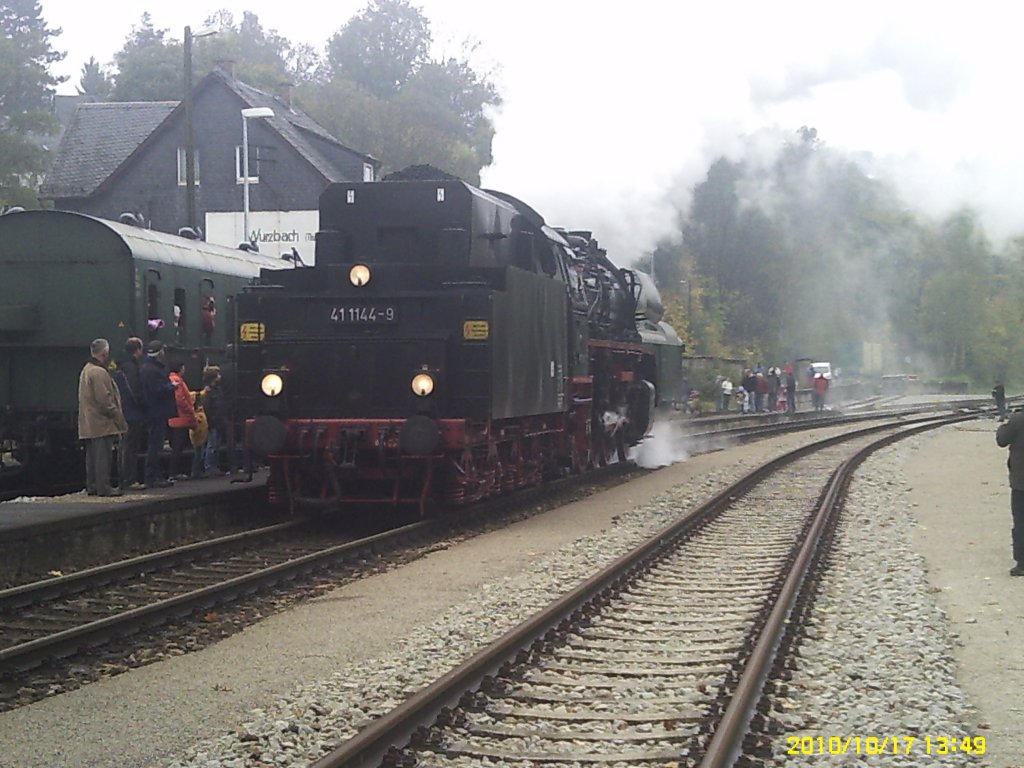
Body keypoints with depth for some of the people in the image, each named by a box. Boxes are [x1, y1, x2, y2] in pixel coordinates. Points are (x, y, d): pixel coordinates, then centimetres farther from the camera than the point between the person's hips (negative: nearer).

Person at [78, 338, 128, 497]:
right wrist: (120, 419, -14)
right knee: (103, 456, -7)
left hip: (89, 424, 10)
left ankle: (91, 486, 17)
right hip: (102, 423, -10)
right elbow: (105, 400, -21)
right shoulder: (99, 373, -17)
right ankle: (103, 487, -7)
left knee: (92, 456, 13)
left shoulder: (86, 370, 17)